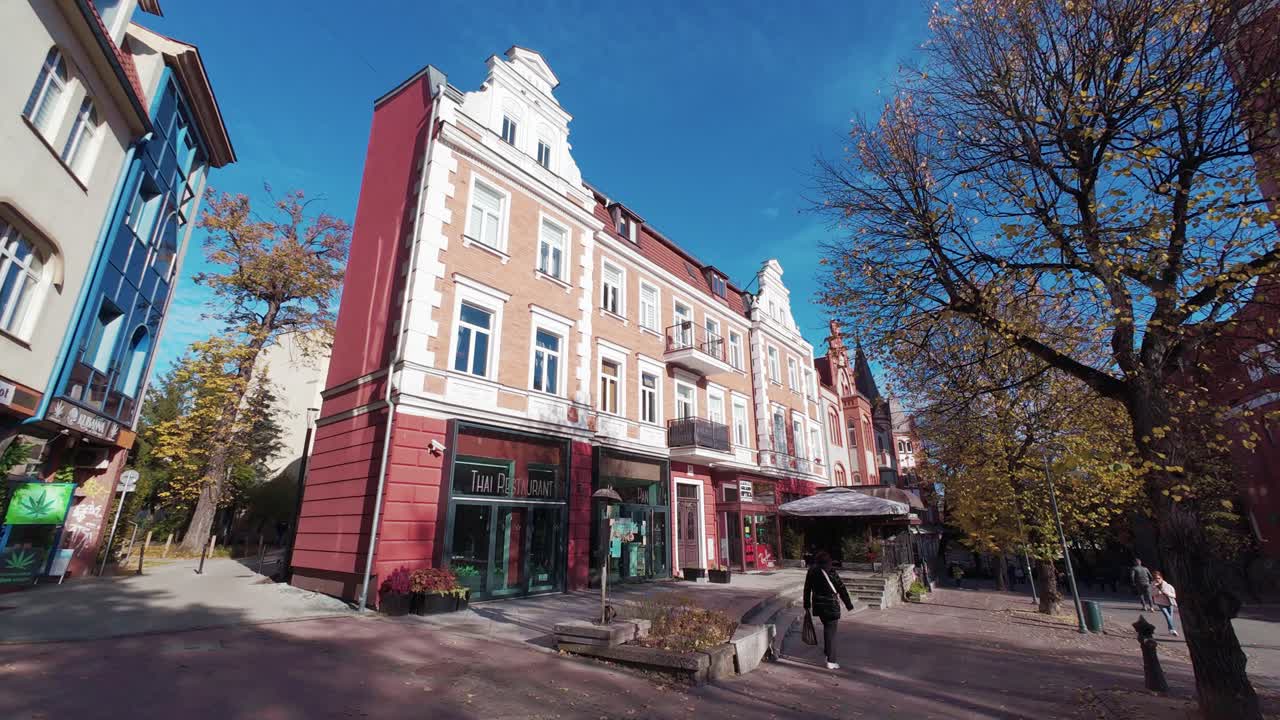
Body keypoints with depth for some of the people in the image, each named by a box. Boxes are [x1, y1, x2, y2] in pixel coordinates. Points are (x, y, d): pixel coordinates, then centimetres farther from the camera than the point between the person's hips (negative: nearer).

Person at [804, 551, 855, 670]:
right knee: (831, 632, 2)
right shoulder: (831, 573, -16)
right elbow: (842, 589, -11)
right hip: (831, 606, -5)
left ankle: (828, 654, 34)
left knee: (827, 628, 24)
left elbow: (807, 589, 6)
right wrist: (849, 604, 0)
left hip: (818, 606, 5)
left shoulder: (811, 572, 0)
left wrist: (807, 605, 16)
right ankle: (831, 662, 5)